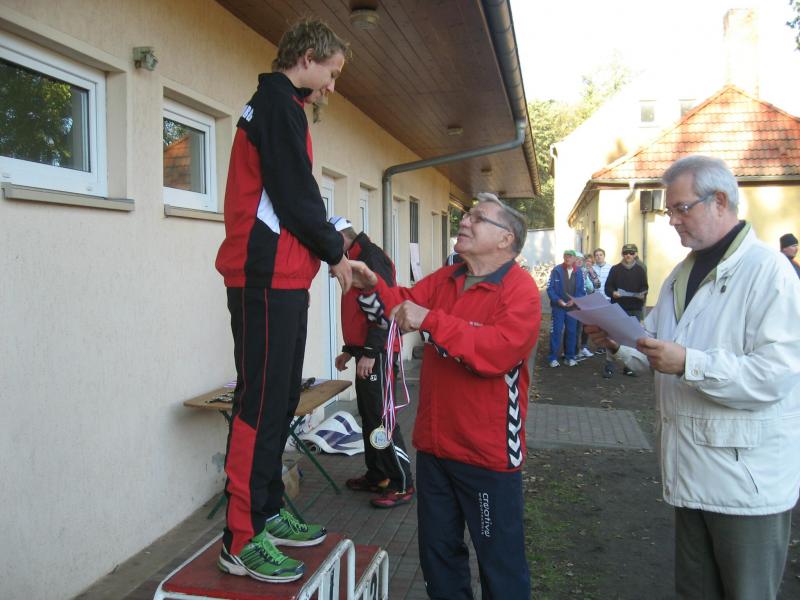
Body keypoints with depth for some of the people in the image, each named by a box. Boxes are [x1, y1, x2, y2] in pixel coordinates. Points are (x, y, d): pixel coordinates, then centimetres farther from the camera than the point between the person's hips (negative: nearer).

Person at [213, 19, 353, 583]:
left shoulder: (275, 104, 24)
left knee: (280, 400, 13)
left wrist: (330, 249, 14)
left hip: (281, 278, 10)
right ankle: (241, 541, 3)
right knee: (261, 404, -6)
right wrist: (334, 253, -2)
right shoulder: (278, 102, -7)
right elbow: (295, 196, -15)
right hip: (268, 278, -10)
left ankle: (267, 514, 24)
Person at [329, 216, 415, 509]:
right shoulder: (358, 259, 20)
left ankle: (402, 485, 2)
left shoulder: (371, 257, -12)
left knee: (381, 418, -7)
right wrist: (349, 350, 27)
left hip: (376, 354, -10)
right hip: (365, 352, 10)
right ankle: (376, 476, 25)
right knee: (368, 416, 14)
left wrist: (370, 352, -23)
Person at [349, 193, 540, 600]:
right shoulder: (443, 280, 9)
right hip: (434, 445, 7)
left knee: (500, 560, 11)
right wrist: (372, 288, -18)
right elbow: (403, 305, 1)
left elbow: (500, 350, -29)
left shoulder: (520, 290, -15)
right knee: (438, 550, 23)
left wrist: (431, 321, -30)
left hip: (488, 452, -7)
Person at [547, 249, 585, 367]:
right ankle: (553, 358, 5)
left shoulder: (579, 272, 4)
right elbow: (550, 288, -6)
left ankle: (570, 357, 20)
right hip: (558, 306, -3)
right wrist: (558, 300, -17)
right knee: (556, 332, -2)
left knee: (572, 332, 8)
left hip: (573, 307, 3)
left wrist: (574, 300, -10)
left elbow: (582, 291, 6)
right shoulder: (556, 270, -6)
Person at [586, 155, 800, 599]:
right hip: (691, 467, 8)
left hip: (747, 477, -7)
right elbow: (655, 350, 17)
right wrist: (618, 343, -2)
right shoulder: (683, 274, 12)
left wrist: (688, 363, -30)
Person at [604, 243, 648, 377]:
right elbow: (608, 287, 3)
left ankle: (629, 367, 15)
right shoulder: (615, 269, 6)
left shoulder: (640, 270, 9)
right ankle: (609, 368, 1)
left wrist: (642, 295, -13)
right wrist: (613, 293, -18)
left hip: (635, 310, 1)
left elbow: (644, 288, 9)